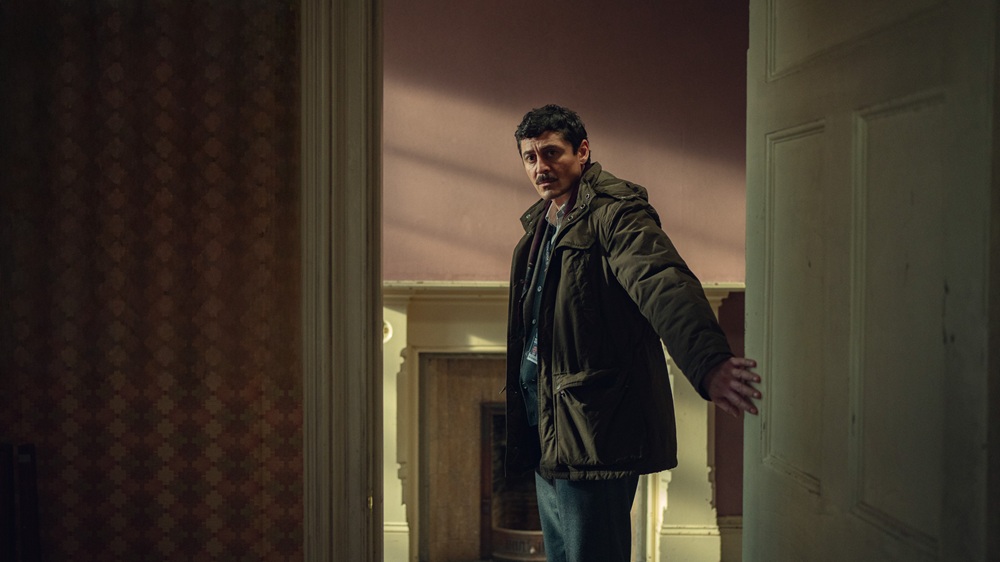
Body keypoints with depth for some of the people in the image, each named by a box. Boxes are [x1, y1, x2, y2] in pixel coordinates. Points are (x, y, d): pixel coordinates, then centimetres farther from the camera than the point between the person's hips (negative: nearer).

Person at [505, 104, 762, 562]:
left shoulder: (614, 212, -14)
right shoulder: (538, 224, 15)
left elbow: (662, 284, -33)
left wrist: (710, 363, -50)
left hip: (593, 433, -9)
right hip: (545, 426, 9)